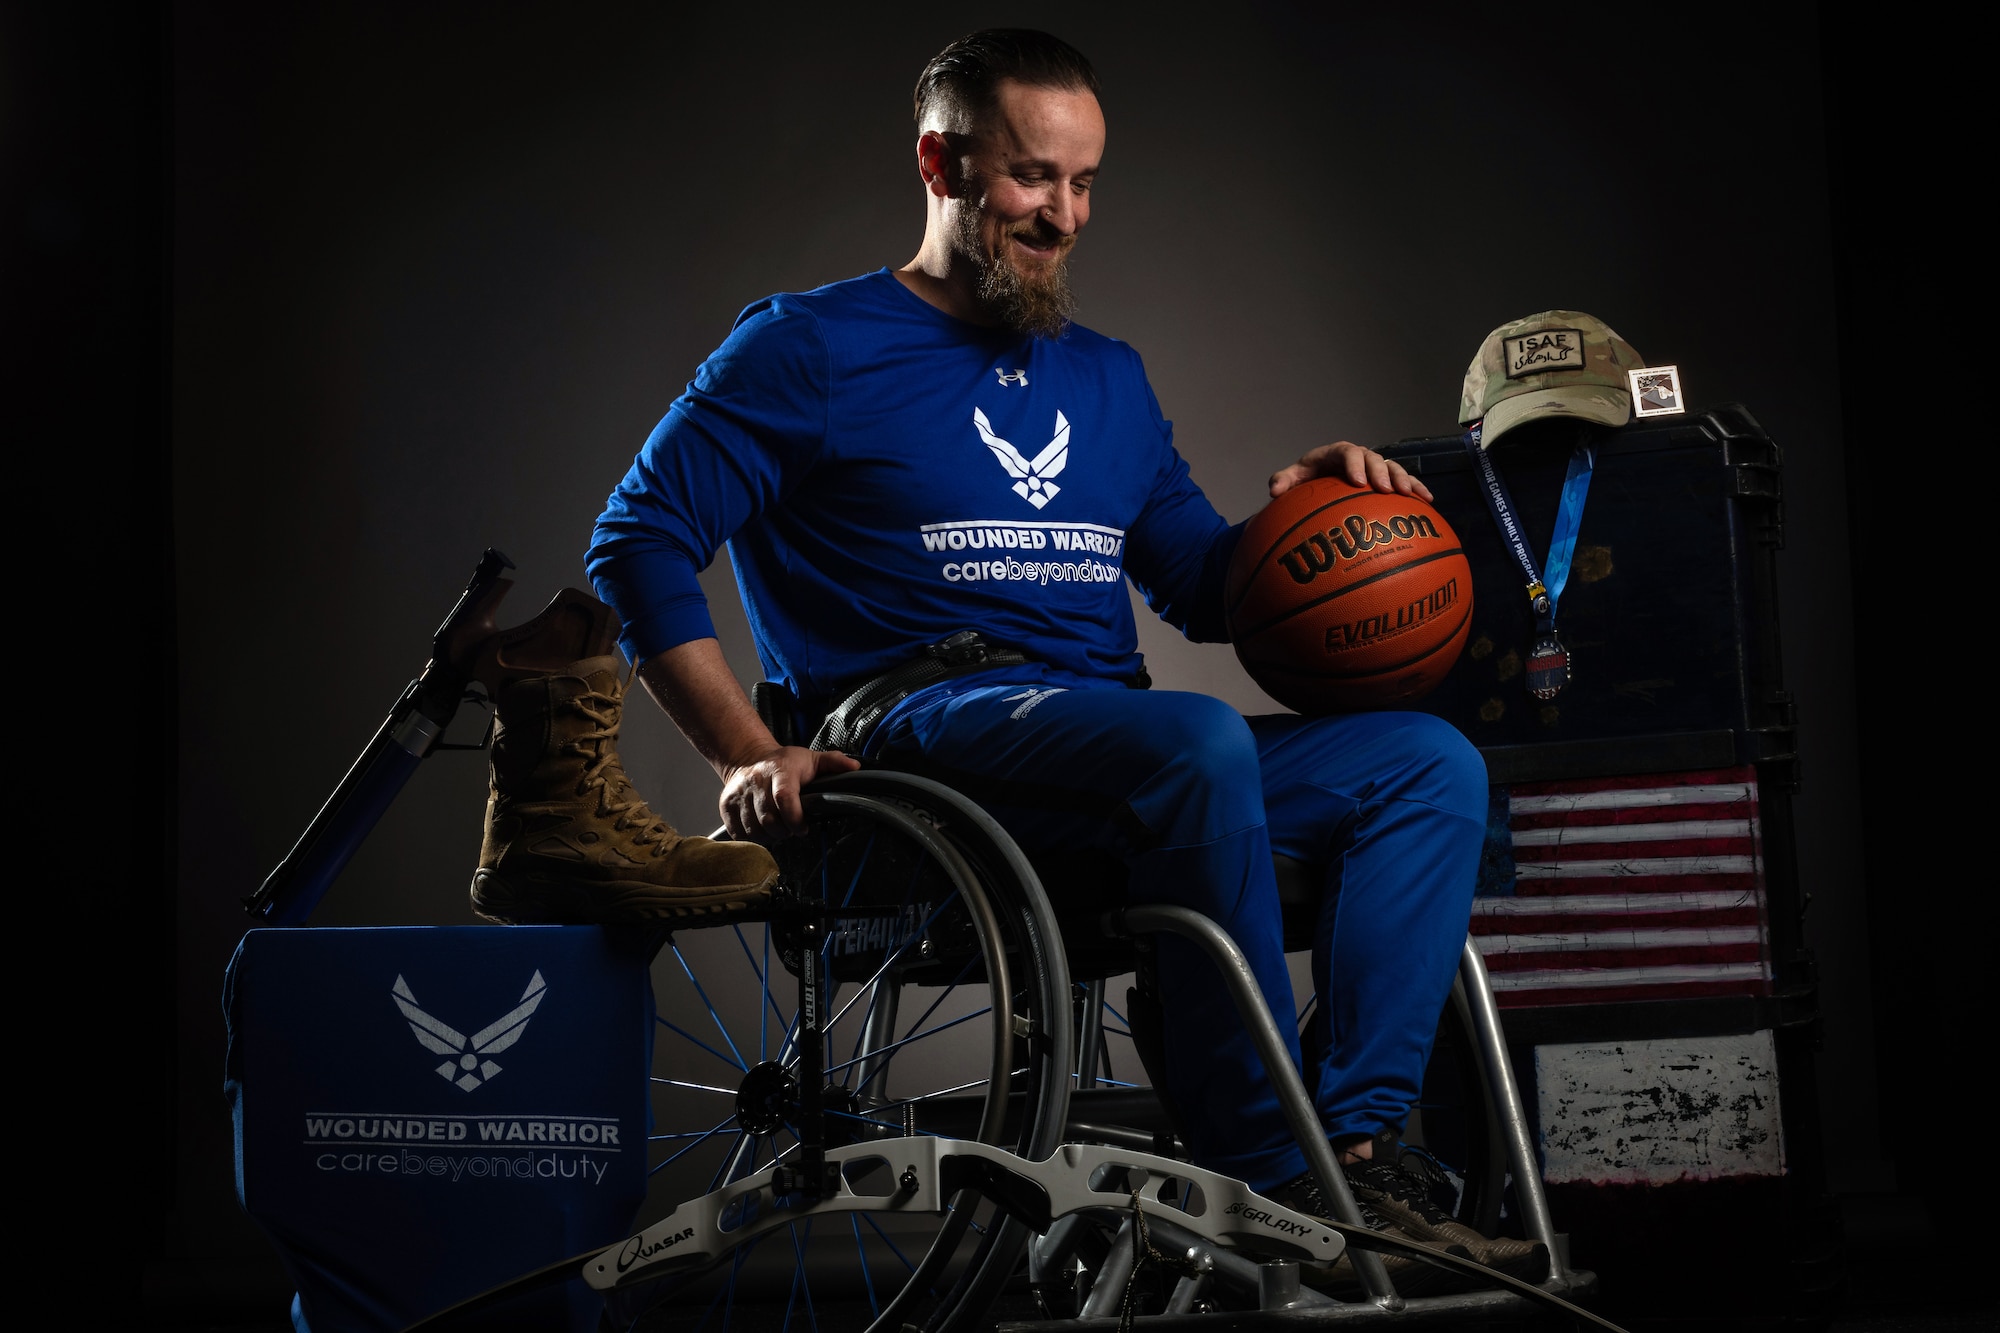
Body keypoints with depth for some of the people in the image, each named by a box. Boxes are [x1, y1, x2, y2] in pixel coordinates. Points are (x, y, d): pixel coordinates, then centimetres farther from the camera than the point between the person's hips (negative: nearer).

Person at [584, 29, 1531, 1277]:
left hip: (1127, 761, 7)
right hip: (923, 737, -7)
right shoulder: (810, 350, 6)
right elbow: (640, 543, -1)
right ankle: (1262, 1175, -30)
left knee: (1433, 763, -12)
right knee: (1196, 741, -35)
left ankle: (1356, 1143, -23)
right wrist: (749, 752, -13)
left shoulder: (1109, 378, 26)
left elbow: (1201, 587, 26)